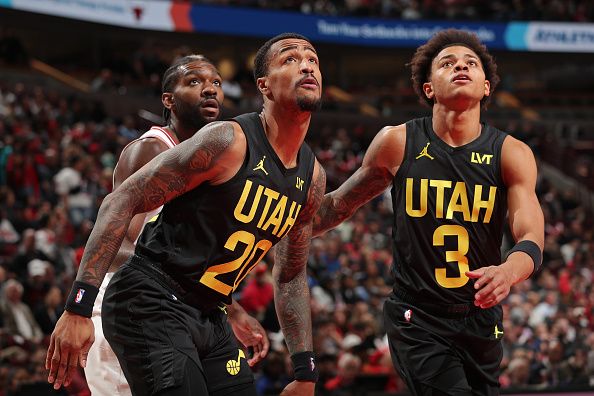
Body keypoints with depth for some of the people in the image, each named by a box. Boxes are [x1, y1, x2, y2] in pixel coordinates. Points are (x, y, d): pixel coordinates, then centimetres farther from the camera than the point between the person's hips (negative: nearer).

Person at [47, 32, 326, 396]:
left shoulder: (313, 178, 7)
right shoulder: (227, 141, -16)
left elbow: (292, 276, 20)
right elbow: (121, 202, -16)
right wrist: (79, 308, -24)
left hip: (209, 317, 8)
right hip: (150, 305, -8)